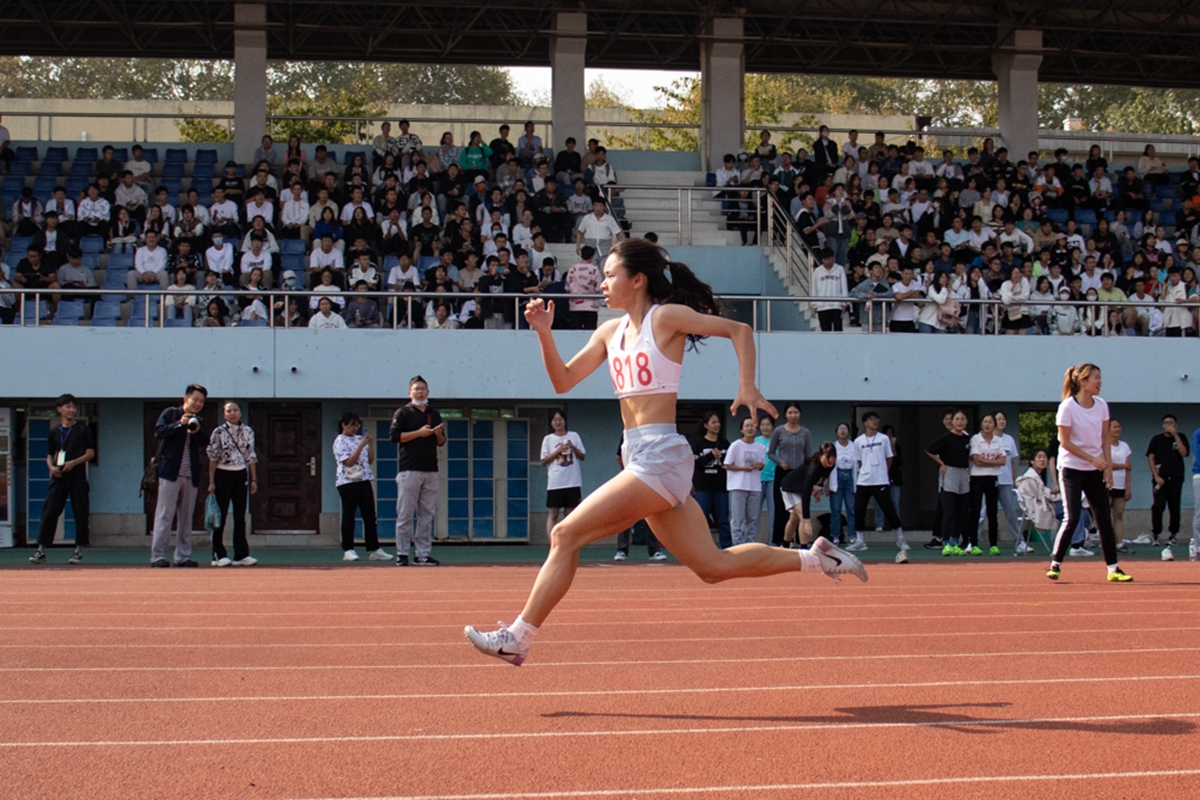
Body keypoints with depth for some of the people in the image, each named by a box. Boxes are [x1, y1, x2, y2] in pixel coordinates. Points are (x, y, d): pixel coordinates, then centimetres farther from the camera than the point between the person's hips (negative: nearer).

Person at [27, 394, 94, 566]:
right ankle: (41, 551, -2)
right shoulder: (54, 431, 13)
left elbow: (90, 453, 1)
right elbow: (49, 455, 17)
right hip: (58, 475, 2)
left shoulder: (82, 428, 5)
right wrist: (51, 467, -5)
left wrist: (73, 463, -13)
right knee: (49, 511, -3)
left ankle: (79, 550, 6)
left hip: (77, 475, -2)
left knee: (80, 513, -2)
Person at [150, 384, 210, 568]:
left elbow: (205, 442, 3)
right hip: (170, 472, -5)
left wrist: (197, 431, -15)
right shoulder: (170, 413, 3)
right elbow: (158, 432, -10)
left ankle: (183, 556, 10)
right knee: (165, 515, -7)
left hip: (191, 475, 5)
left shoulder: (199, 421, 16)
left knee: (186, 517, 6)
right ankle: (157, 556, -8)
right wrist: (179, 424, -19)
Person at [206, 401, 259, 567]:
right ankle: (219, 555, 3)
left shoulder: (247, 432, 5)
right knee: (220, 516, -1)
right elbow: (213, 458, -5)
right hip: (223, 475, -4)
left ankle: (241, 554, 8)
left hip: (241, 475, 4)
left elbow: (251, 457, 9)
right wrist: (211, 482, -8)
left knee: (240, 516, 5)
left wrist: (254, 479, 7)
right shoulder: (218, 432, -5)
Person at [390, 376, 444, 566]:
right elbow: (395, 436, -8)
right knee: (405, 514, -5)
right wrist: (419, 433, -13)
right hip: (409, 470, -5)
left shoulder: (434, 414, 18)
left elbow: (441, 442, 20)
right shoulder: (403, 413, 2)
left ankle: (423, 554, 8)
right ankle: (402, 554, -1)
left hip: (430, 470, 5)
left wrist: (438, 434, -2)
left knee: (427, 515, 5)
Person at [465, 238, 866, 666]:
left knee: (566, 535, -11)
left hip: (659, 458, -9)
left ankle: (518, 637, -5)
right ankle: (815, 557, 20)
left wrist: (747, 388, -14)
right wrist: (544, 333, 1)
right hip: (639, 459, 9)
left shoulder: (667, 316, -5)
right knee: (714, 566, 11)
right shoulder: (610, 332, 16)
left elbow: (739, 329, -3)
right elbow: (563, 381, 15)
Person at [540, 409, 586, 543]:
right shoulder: (548, 439, 6)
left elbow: (582, 456, 9)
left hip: (573, 481, 1)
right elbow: (544, 461, 1)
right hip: (555, 482, -1)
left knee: (570, 513, 3)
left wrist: (573, 448, -9)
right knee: (553, 513, -5)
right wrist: (558, 451, -10)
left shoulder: (574, 436, 9)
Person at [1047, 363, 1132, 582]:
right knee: (1072, 518, -9)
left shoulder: (1101, 405, 2)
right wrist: (1092, 459, -17)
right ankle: (1055, 564, 5)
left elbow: (1106, 436, 9)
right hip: (1072, 469, -5)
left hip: (1096, 471, 5)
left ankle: (1113, 568, 6)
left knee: (1104, 519, 3)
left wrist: (1107, 464, 0)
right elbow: (1065, 441, -14)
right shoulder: (1067, 407, -14)